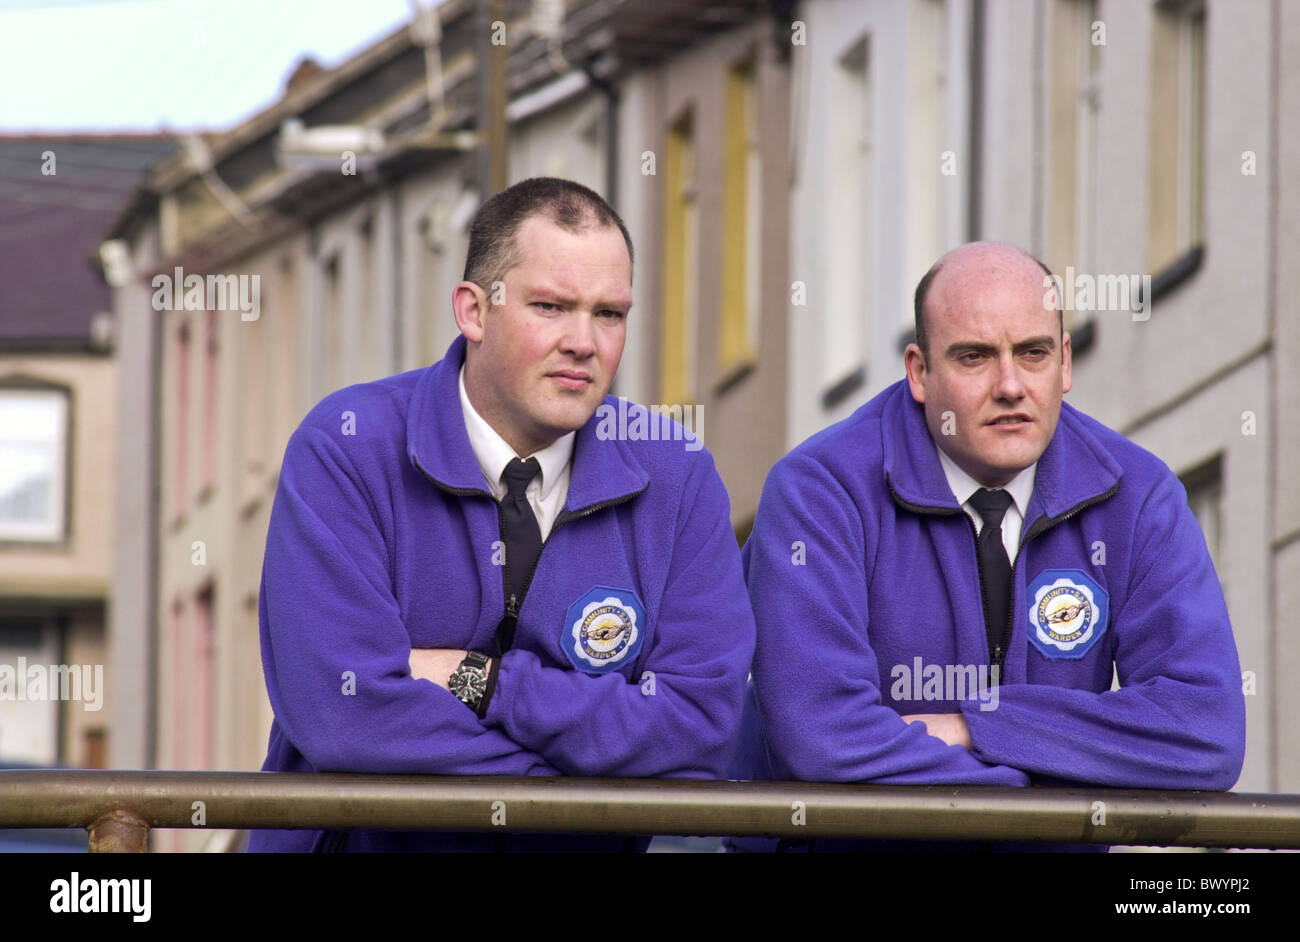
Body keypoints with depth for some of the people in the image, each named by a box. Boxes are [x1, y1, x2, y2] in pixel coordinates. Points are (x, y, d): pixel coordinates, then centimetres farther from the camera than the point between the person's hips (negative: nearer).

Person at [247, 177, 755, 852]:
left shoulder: (675, 477, 3)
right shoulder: (345, 450, -6)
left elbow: (701, 727, -6)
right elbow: (344, 714, -16)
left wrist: (479, 682, -12)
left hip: (586, 850, 1)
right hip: (368, 842, -1)